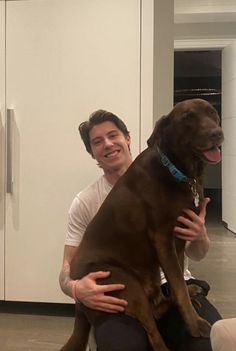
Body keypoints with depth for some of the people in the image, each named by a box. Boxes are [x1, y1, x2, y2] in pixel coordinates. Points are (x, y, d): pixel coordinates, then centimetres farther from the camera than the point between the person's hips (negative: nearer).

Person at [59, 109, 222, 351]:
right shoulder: (84, 203, 2)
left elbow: (195, 255, 10)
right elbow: (68, 267, 4)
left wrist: (200, 237, -15)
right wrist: (76, 288, -22)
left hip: (174, 286, 1)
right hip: (120, 295, -1)